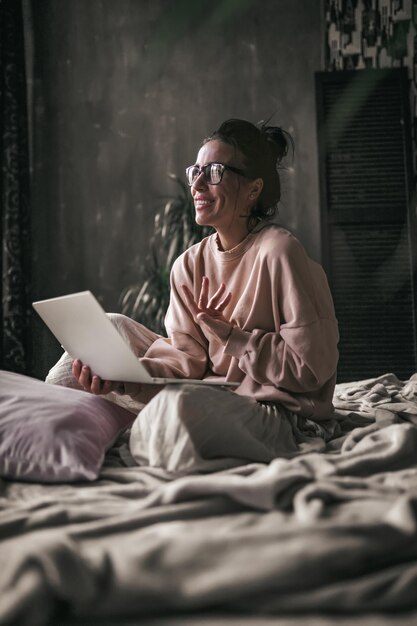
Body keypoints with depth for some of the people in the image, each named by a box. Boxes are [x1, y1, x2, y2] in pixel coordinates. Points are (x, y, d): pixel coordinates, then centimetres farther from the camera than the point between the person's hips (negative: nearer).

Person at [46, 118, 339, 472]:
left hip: (280, 413, -7)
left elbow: (311, 367, -17)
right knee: (112, 327, 6)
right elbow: (185, 359, -2)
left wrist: (230, 335, -18)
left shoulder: (278, 252, -16)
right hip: (214, 396, 7)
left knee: (178, 404, -35)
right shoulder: (190, 265, 6)